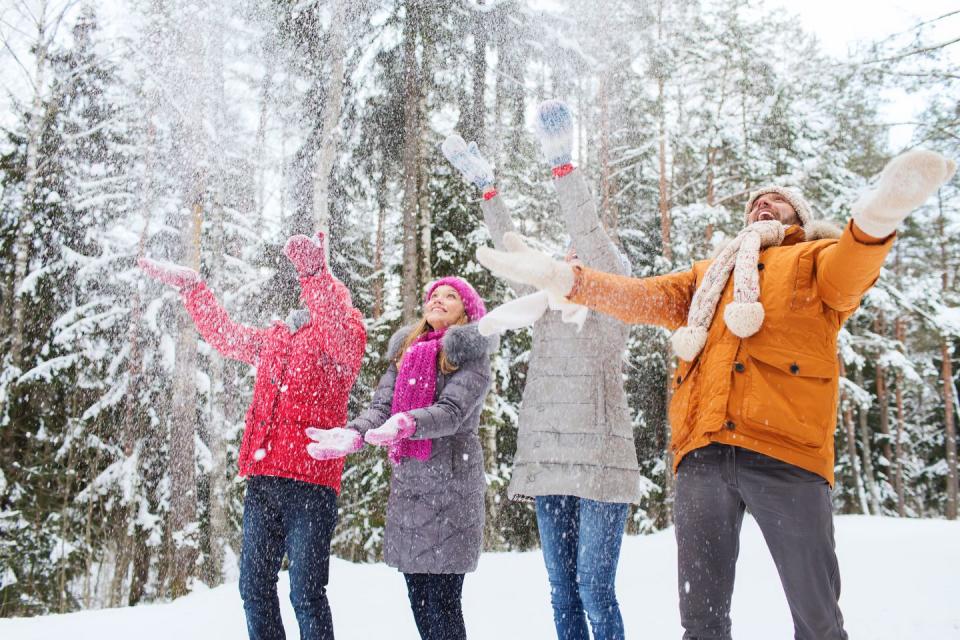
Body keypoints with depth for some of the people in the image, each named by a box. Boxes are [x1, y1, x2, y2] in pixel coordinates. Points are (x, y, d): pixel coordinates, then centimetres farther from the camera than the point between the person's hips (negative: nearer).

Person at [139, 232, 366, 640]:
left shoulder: (340, 336, 1)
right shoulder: (275, 339, 22)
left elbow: (344, 333, -22)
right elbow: (225, 335, 35)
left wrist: (315, 272, -37)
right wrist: (190, 287, 36)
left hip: (310, 483, -7)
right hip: (262, 480, 7)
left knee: (306, 592, -7)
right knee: (254, 586, 12)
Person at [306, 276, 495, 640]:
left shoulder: (471, 354, -2)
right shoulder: (405, 351, 14)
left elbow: (452, 411, -16)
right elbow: (382, 405, 2)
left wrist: (405, 423, -36)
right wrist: (352, 435, -19)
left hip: (450, 486, -5)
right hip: (405, 483, 5)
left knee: (442, 601, -5)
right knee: (417, 600, 9)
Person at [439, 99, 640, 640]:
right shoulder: (547, 310, 16)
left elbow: (592, 235, -11)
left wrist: (563, 165, -17)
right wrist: (486, 187, 14)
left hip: (599, 462, -6)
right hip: (548, 461, 6)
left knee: (595, 587, -7)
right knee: (562, 589, 10)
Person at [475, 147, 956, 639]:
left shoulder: (818, 259, 17)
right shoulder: (710, 274, 30)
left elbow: (852, 270, -6)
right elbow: (645, 296, 19)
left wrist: (875, 216, -29)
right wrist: (562, 277, 6)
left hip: (785, 450, -3)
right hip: (702, 451, 4)